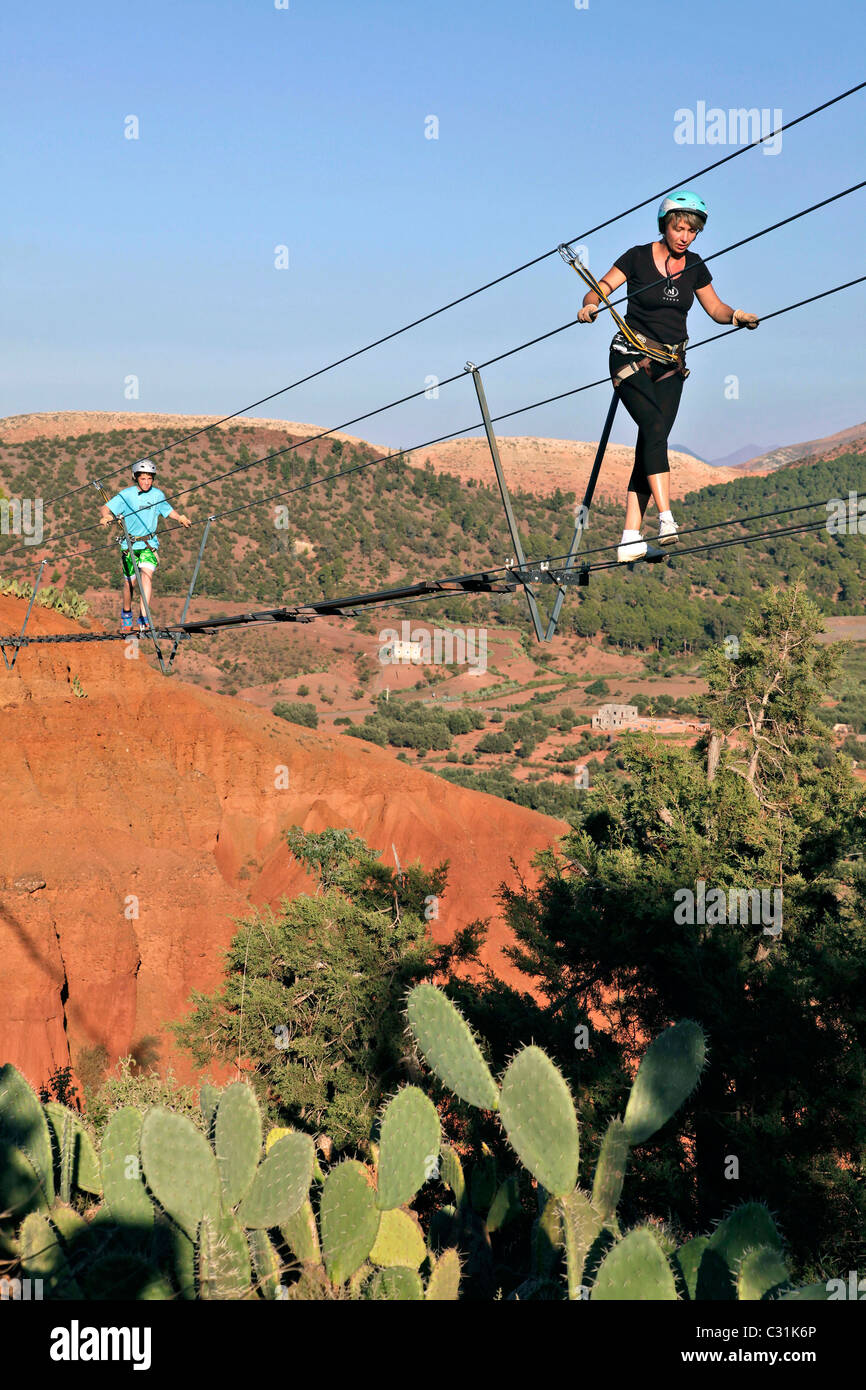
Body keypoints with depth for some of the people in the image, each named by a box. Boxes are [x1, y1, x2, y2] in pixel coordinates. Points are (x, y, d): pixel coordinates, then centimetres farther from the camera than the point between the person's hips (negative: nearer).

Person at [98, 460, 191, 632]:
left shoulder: (157, 495, -1)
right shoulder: (126, 495, -9)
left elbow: (169, 511, 15)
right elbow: (106, 509, -14)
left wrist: (180, 518, -5)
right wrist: (104, 517, -37)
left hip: (149, 543, 1)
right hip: (129, 544, -1)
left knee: (147, 574, -21)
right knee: (129, 582, 6)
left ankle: (144, 618, -22)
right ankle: (126, 613, 34)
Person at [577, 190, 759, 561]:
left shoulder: (694, 266, 7)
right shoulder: (638, 257, -5)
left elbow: (715, 308, 14)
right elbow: (600, 289, -7)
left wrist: (736, 316, -7)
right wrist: (590, 305, -30)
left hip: (671, 365, 4)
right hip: (631, 358, -4)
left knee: (651, 444, -6)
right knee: (654, 427, -25)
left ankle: (630, 536, -7)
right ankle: (666, 519, -32)